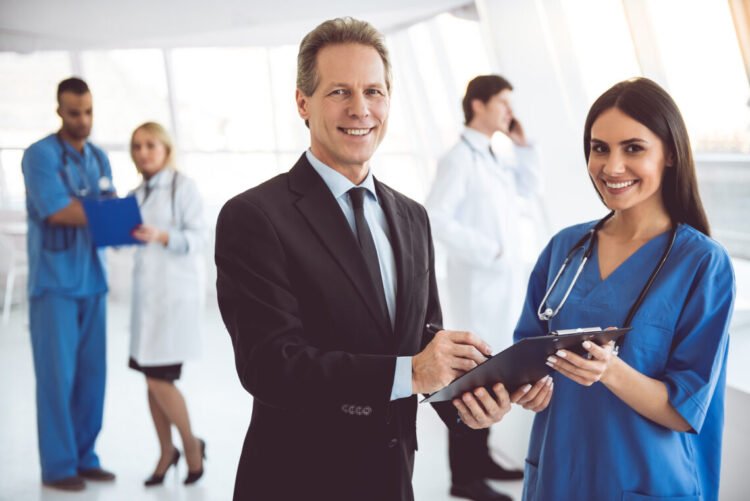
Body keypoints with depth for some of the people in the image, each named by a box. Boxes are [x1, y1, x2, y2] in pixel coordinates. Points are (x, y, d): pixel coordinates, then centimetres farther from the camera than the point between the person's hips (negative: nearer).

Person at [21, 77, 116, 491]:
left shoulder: (100, 158, 14)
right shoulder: (39, 155, -8)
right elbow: (57, 211, -19)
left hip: (92, 280, 6)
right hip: (53, 282, -6)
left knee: (92, 372, 7)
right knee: (57, 375, -3)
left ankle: (84, 457, 16)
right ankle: (57, 466, 6)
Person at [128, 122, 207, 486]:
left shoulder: (183, 186, -6)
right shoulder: (136, 195, 12)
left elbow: (197, 238, -12)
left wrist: (162, 236, -26)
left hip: (178, 292, -6)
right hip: (146, 292, 6)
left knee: (159, 378, -7)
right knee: (151, 378, 9)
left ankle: (191, 443, 14)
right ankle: (166, 452, 24)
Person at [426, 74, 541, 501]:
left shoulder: (492, 158, 14)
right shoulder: (459, 159, -14)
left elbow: (530, 188, 22)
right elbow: (436, 219, -22)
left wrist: (522, 143, 10)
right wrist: (487, 252, -21)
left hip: (504, 283, 9)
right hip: (480, 285, -9)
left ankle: (480, 458, 26)